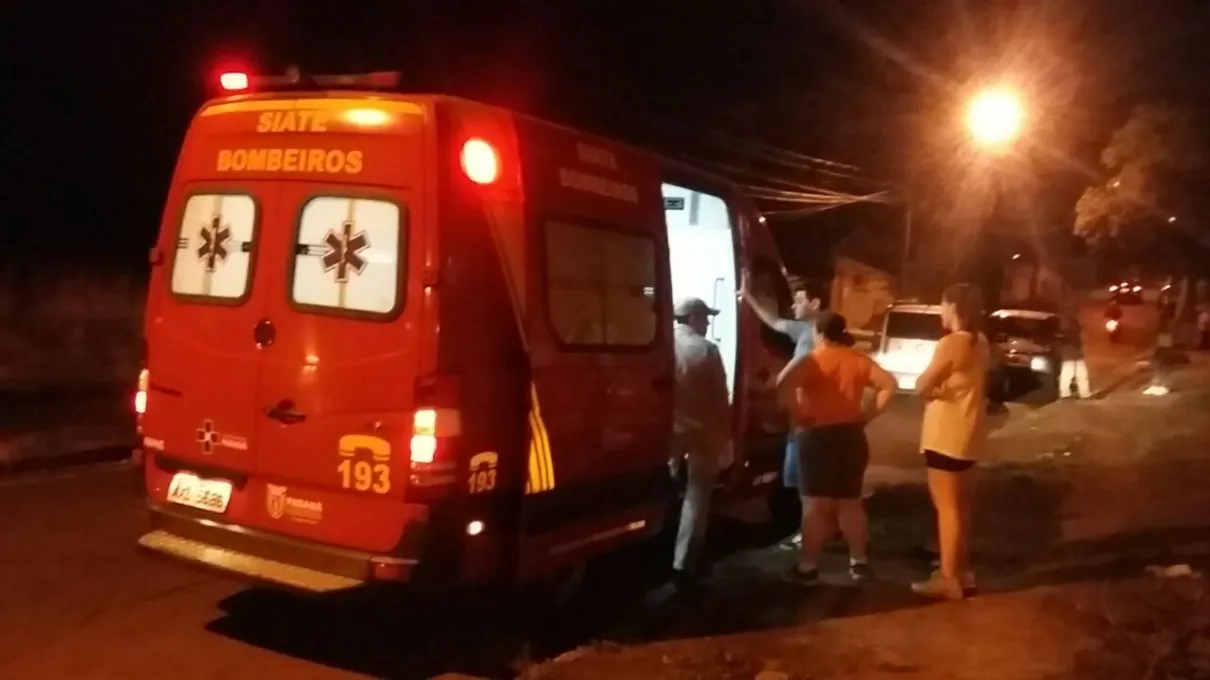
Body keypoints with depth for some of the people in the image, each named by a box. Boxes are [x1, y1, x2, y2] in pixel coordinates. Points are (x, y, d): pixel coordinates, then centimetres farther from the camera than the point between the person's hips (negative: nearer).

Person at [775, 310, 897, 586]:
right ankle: (859, 562, 21)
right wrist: (869, 415, 5)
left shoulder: (812, 360, -11)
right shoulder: (859, 360, 6)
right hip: (851, 436, 5)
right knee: (851, 502, 15)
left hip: (818, 436, -5)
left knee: (815, 504, -1)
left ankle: (808, 567, 1)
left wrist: (798, 415, -16)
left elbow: (783, 384, -27)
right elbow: (889, 385, 5)